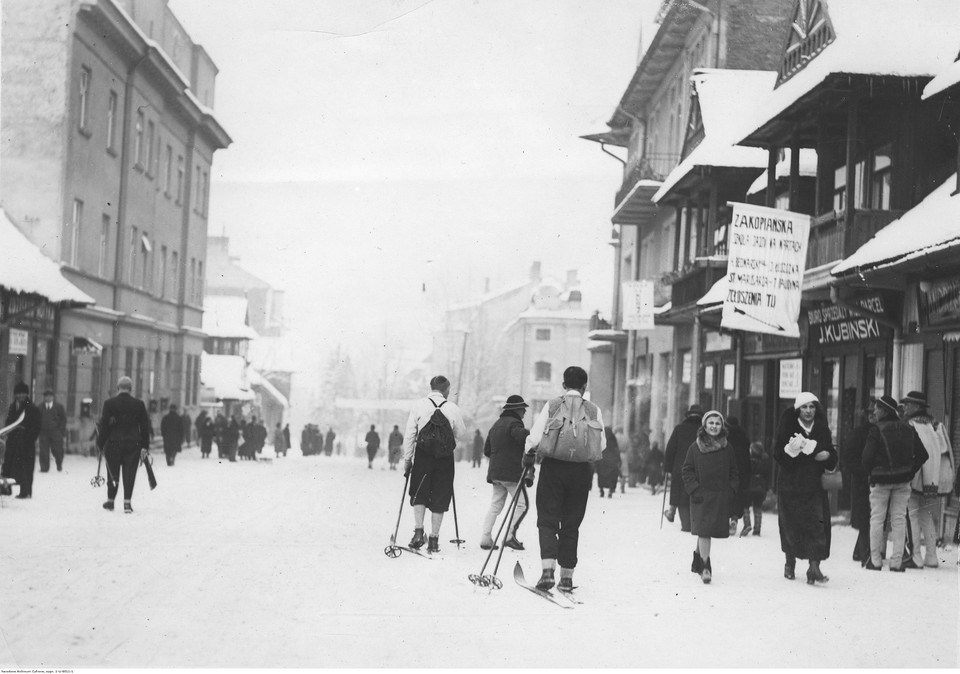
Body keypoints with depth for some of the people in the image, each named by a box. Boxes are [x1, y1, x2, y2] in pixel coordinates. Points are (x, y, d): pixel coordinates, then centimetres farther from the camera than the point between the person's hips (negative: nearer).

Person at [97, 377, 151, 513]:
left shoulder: (109, 403, -5)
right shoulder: (139, 404, 0)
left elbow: (104, 425, -5)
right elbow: (145, 426, 1)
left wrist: (100, 444, 4)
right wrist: (145, 446, 6)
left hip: (113, 442, 0)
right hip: (133, 444, 0)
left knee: (113, 473, 11)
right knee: (129, 474, 2)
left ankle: (110, 500, 19)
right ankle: (127, 502, -5)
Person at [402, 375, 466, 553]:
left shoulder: (418, 405, -2)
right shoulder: (453, 409, -1)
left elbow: (409, 434, -1)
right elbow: (460, 433, 8)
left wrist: (407, 459, 5)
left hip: (423, 455, 0)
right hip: (445, 458, 0)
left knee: (419, 494, 12)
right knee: (439, 498, 8)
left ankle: (418, 531, -3)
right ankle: (434, 539, 9)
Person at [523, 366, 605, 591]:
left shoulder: (552, 405, 1)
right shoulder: (594, 410, 3)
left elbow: (534, 437, -5)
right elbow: (602, 444, -2)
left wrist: (529, 456, 12)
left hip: (552, 467, -1)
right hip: (581, 471, 1)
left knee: (547, 520, 3)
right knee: (571, 525, 10)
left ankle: (548, 570, -16)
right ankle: (567, 576, 13)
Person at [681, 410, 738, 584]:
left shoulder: (727, 449, 6)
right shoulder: (695, 447, 0)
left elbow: (733, 472, 11)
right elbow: (686, 470, 2)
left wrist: (731, 490, -1)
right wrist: (694, 489, -8)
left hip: (721, 497, 3)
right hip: (701, 496, -2)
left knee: (706, 532, 11)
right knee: (704, 531, -12)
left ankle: (698, 560, 32)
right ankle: (705, 568, -11)